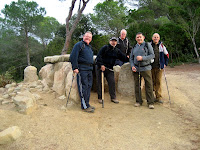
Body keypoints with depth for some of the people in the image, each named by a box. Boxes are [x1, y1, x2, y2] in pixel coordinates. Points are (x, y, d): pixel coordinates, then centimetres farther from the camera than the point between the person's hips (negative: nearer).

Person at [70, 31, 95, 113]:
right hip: (82, 69, -8)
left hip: (89, 69, 9)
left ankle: (87, 104, 19)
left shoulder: (89, 47, 24)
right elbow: (73, 56, -11)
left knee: (89, 86, 9)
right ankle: (85, 106, -2)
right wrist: (75, 67, -18)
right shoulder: (79, 45, -2)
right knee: (83, 87, -7)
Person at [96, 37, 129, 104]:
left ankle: (113, 97, 9)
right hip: (101, 67, -3)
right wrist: (101, 65, -19)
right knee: (100, 83, 1)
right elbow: (99, 56, -10)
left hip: (110, 69, 4)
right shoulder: (104, 48, -2)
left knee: (112, 82, -2)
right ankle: (100, 98, 12)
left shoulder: (117, 51, 13)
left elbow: (123, 58, 10)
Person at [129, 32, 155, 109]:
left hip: (146, 68, -4)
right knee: (137, 85, 6)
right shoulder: (134, 47, 16)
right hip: (136, 69, 4)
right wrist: (132, 66, -2)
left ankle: (150, 102, 4)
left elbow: (152, 55, -5)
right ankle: (138, 101, 17)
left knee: (149, 85, -4)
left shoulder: (147, 45, 4)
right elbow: (131, 58, 16)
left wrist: (142, 58, -18)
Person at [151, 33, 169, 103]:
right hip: (151, 67, 0)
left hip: (159, 67, 0)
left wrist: (165, 63, 9)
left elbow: (166, 55, 17)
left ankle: (159, 97, 2)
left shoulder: (162, 46, 7)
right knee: (153, 81, 5)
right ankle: (156, 96, 16)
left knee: (158, 81, -4)